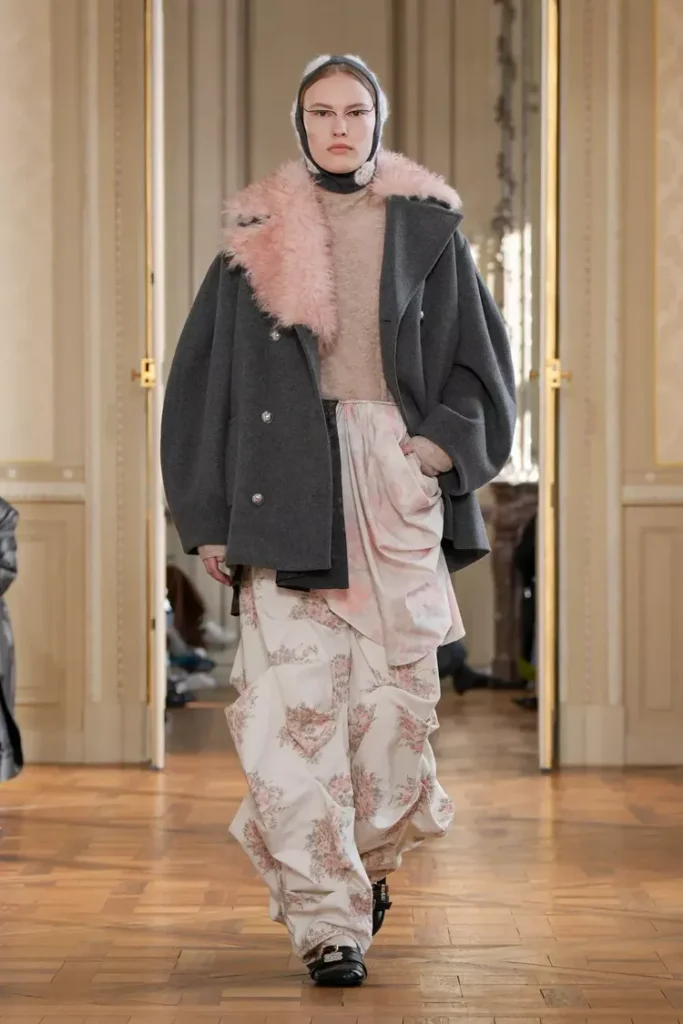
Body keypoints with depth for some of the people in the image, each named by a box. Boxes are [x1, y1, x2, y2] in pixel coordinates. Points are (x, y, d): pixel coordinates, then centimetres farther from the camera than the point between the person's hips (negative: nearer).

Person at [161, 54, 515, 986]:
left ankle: (371, 856, 28)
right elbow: (210, 373, 7)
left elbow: (476, 353, 11)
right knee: (297, 697, -9)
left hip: (397, 481, 1)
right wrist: (210, 514, 1)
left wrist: (444, 444, -7)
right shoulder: (258, 236, 6)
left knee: (394, 683, 1)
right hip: (289, 483, -1)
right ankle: (327, 918, -8)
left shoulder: (427, 229, 8)